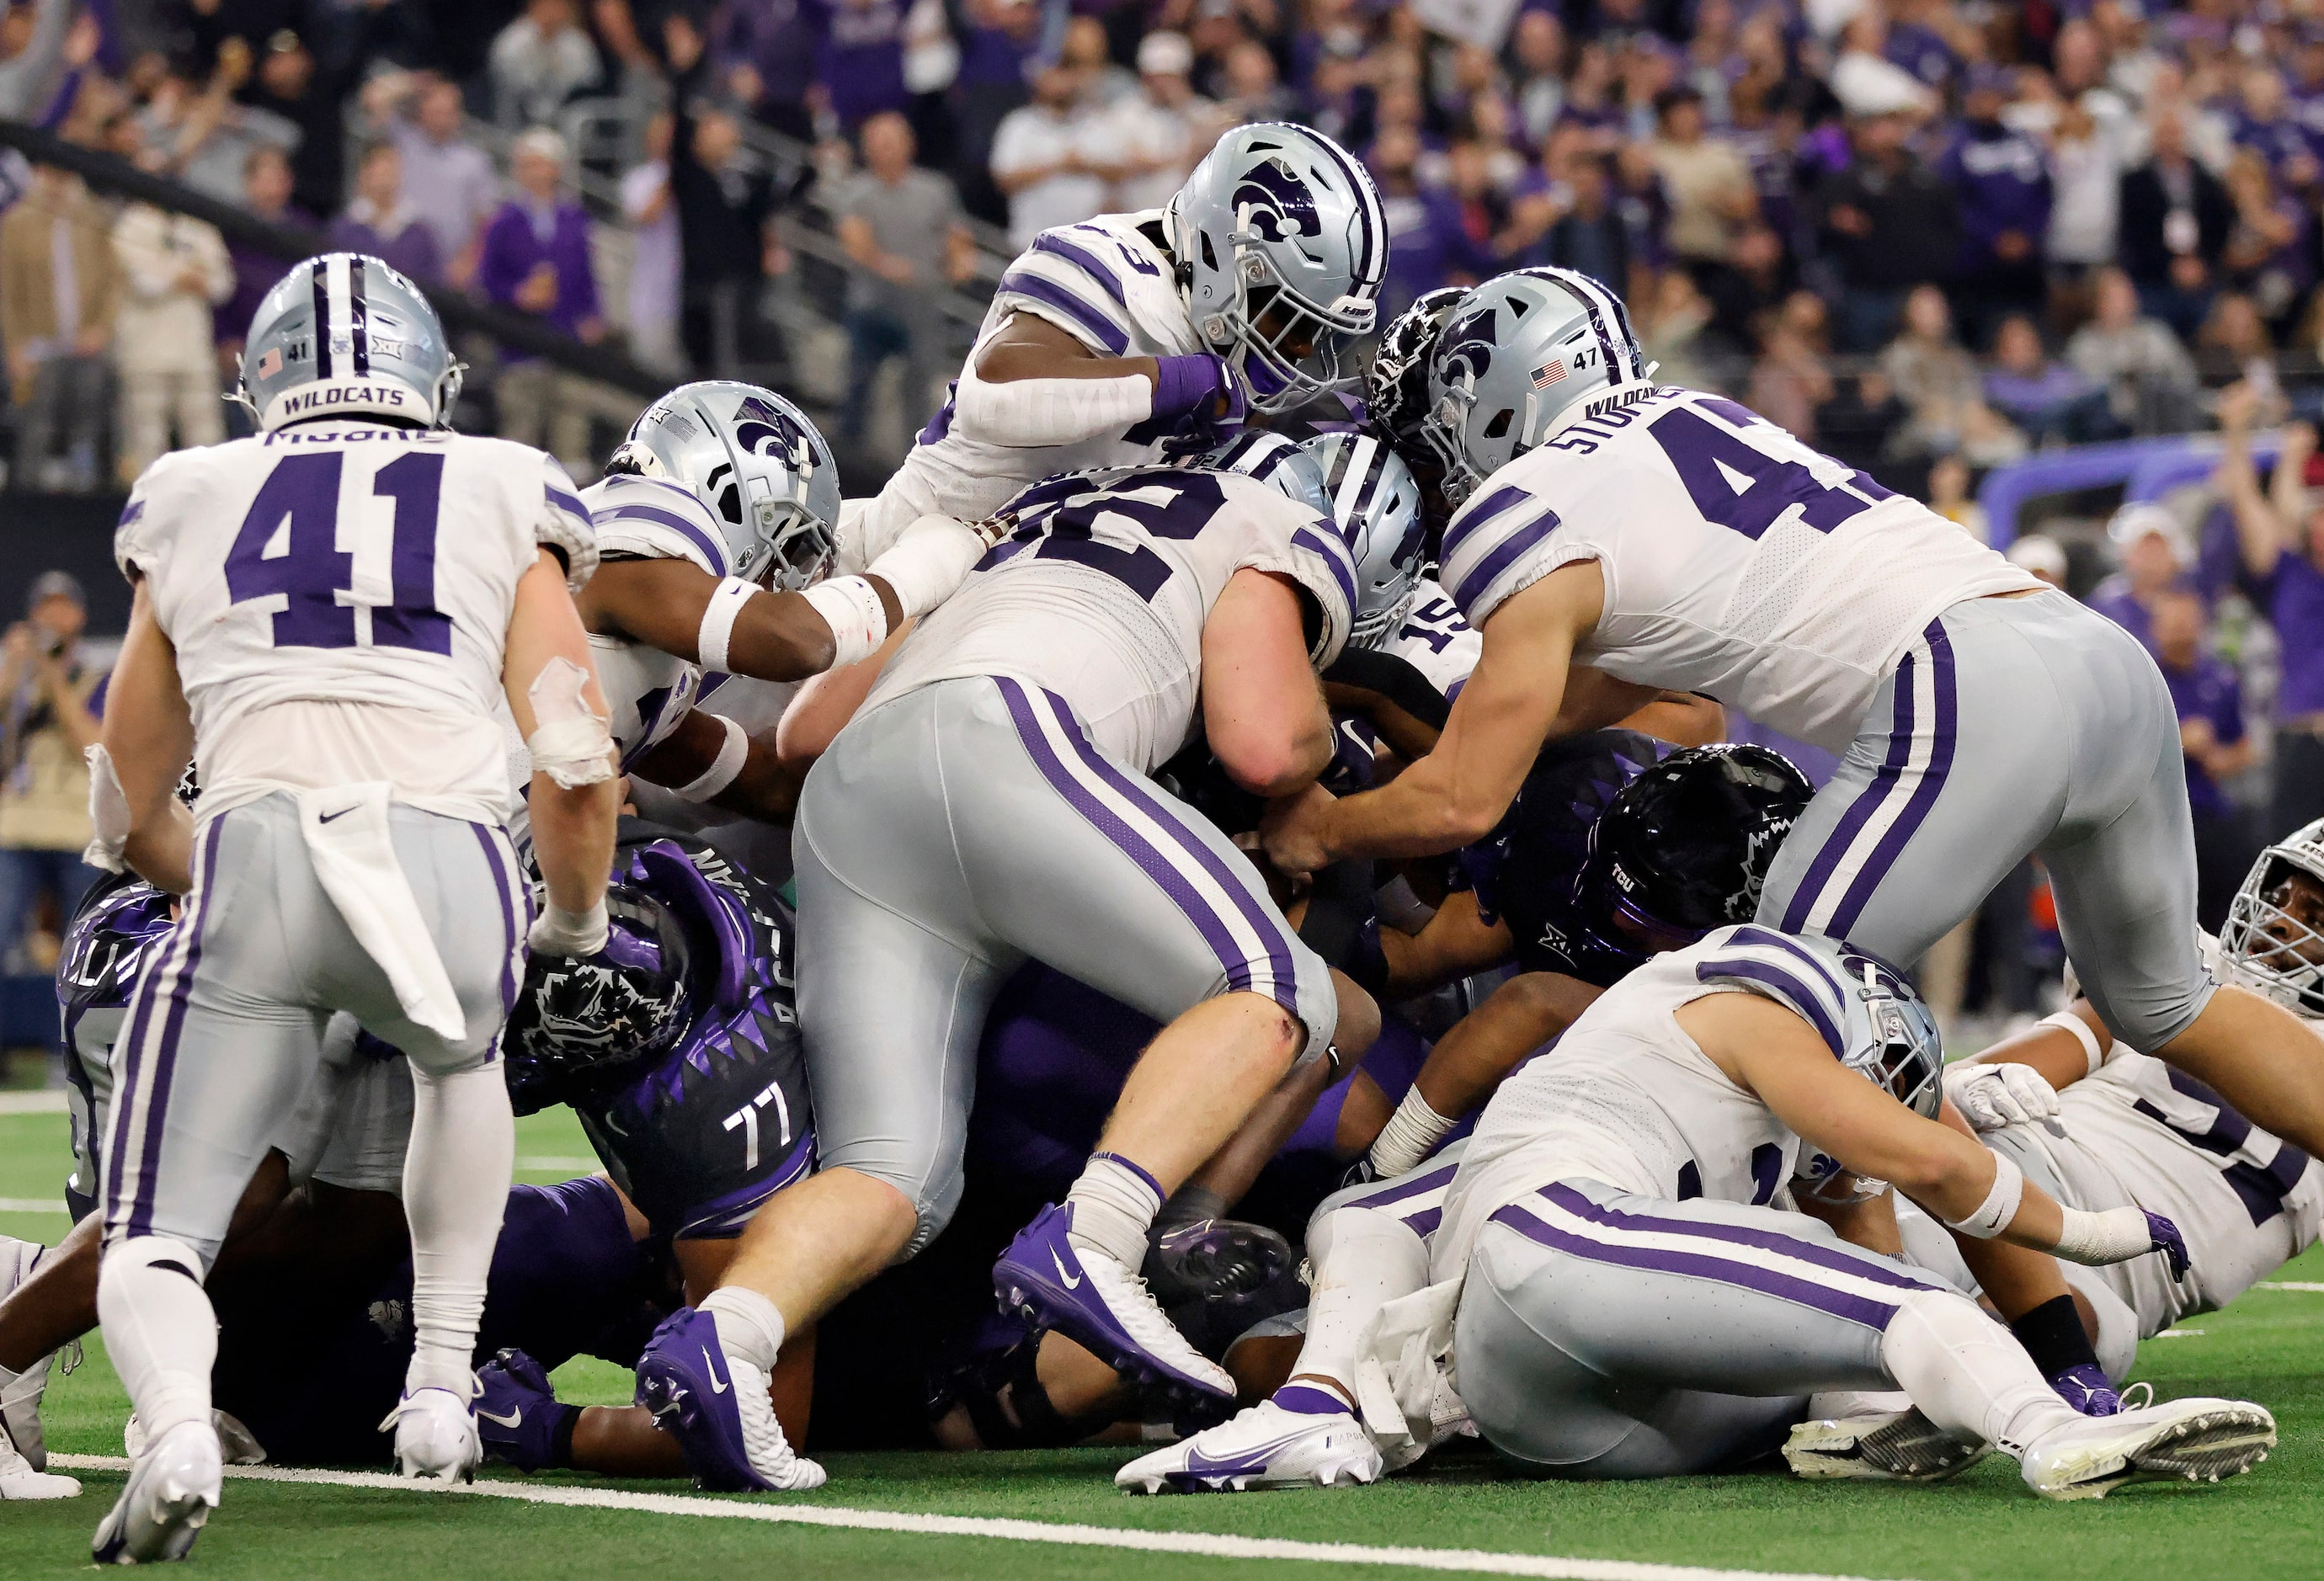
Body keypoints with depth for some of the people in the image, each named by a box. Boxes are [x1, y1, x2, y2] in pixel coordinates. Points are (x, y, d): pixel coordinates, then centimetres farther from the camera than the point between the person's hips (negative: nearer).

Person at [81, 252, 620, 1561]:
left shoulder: (190, 507, 25)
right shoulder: (502, 500, 20)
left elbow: (133, 818, 31)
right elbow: (579, 768, 10)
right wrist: (577, 928, 28)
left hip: (254, 862, -1)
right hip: (453, 868, 1)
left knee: (153, 1248, 8)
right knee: (459, 1058, 37)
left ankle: (178, 1418, -25)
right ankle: (442, 1385, 28)